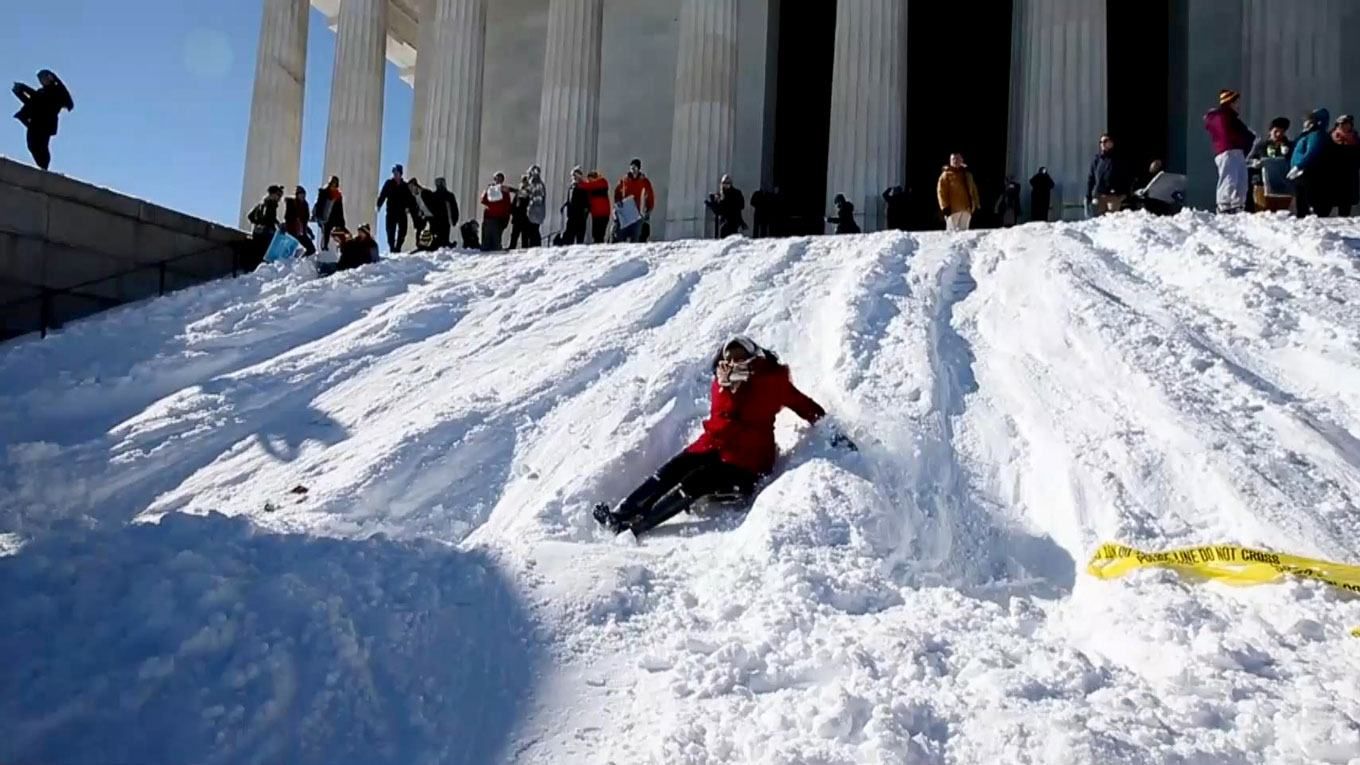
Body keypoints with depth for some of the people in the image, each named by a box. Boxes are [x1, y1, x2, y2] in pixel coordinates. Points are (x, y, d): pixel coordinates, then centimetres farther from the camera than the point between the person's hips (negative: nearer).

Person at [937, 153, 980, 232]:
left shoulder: (967, 174, 18)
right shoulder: (946, 175, 0)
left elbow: (973, 189, 22)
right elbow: (941, 191, -7)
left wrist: (976, 204, 15)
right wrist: (945, 206, -15)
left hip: (967, 208, 6)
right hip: (953, 208, -6)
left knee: (963, 230, 9)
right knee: (952, 230, -7)